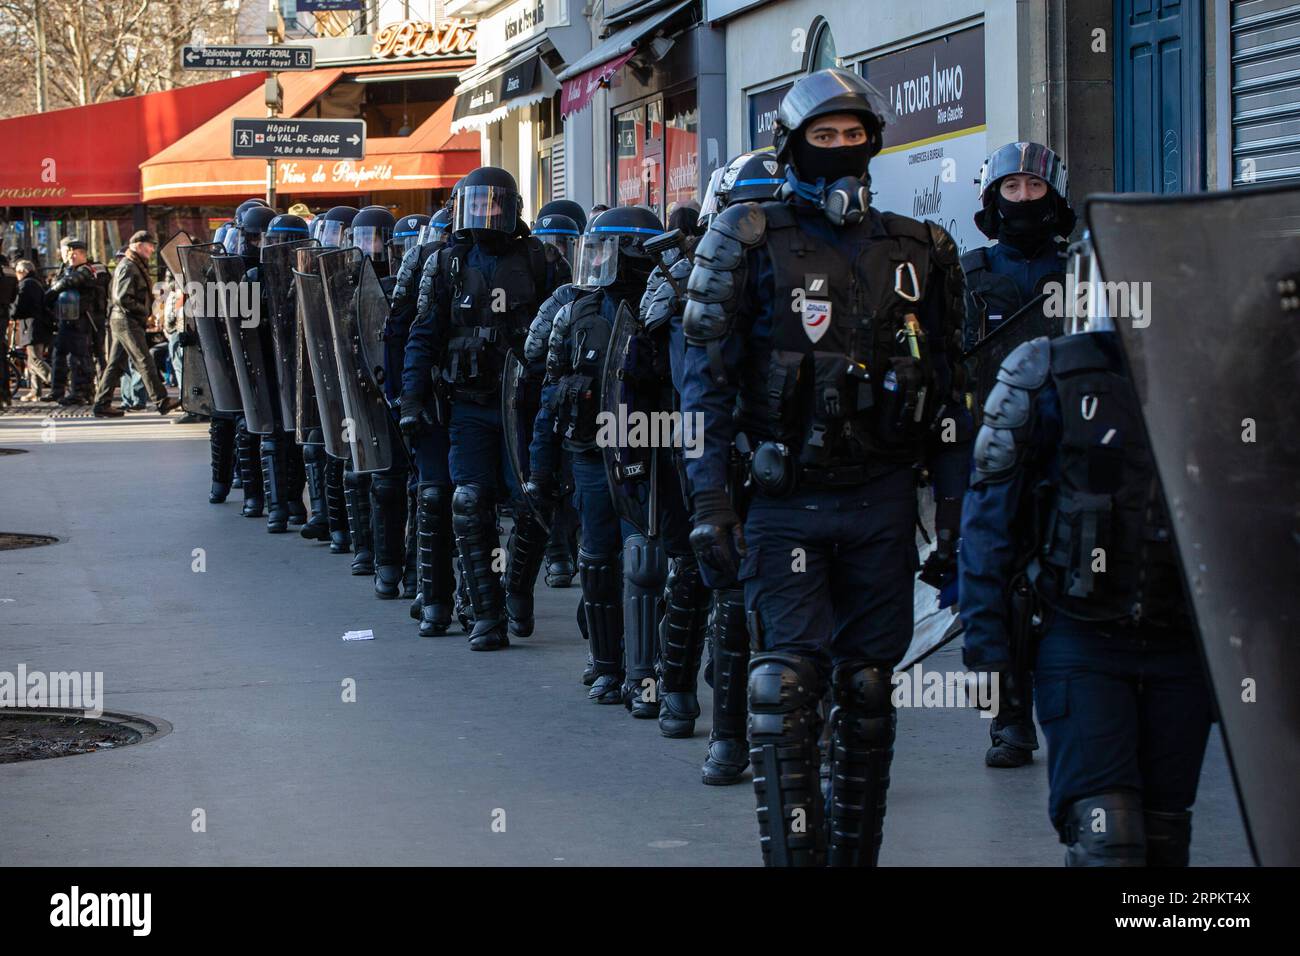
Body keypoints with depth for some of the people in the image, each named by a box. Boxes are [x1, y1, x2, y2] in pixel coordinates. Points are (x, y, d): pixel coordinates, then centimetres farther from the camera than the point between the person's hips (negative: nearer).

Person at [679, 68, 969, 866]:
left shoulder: (916, 252, 9)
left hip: (884, 500, 3)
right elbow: (707, 381, -3)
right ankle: (795, 852, -6)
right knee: (787, 688, -8)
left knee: (869, 686, 8)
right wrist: (711, 506, -11)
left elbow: (943, 387, 14)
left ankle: (858, 850, 17)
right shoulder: (752, 244, -1)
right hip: (788, 499, -3)